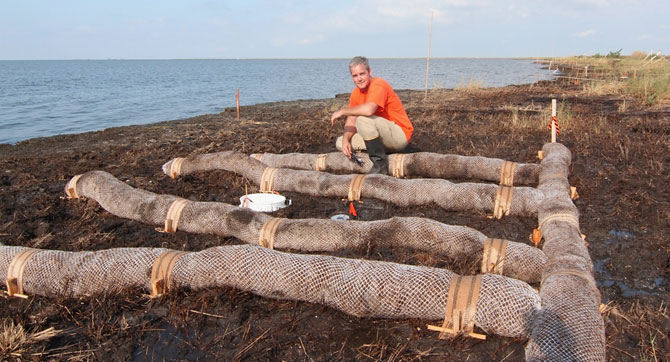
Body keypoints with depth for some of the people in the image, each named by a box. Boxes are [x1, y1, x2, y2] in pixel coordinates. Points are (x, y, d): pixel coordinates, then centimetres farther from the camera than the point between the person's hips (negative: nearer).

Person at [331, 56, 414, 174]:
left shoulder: (378, 85, -19)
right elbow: (351, 121, 6)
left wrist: (343, 111, -23)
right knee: (340, 143, 4)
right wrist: (345, 140, -13)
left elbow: (368, 110, -38)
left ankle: (380, 164, -22)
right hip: (384, 137, 9)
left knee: (363, 119, -33)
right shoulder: (355, 93, 7)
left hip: (400, 135, -9)